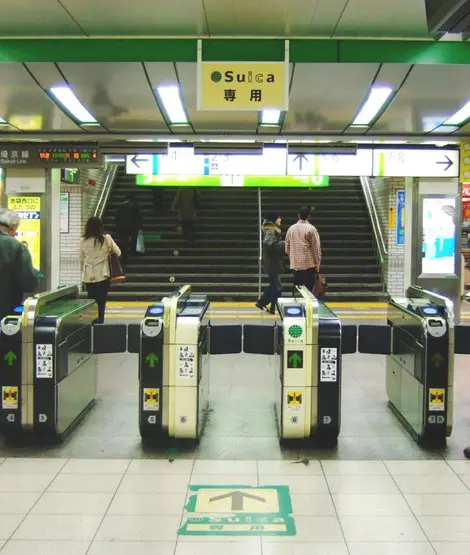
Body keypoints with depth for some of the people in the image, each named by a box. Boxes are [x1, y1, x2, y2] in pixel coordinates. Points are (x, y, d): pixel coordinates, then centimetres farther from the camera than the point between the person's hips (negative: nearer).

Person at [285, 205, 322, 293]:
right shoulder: (311, 229, -8)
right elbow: (316, 247, -8)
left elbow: (287, 247, 10)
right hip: (309, 263, -4)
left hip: (295, 264, 4)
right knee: (308, 290, -1)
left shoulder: (291, 228, 5)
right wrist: (318, 262, -1)